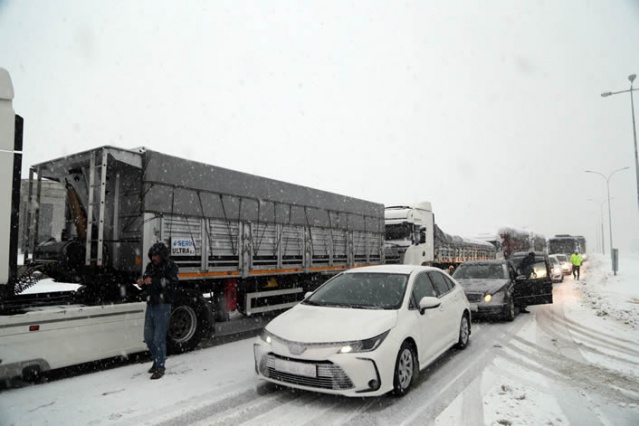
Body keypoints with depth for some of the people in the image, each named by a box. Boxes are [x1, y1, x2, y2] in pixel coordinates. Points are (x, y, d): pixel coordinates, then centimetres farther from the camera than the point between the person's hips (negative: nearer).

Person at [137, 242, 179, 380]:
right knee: (148, 336, 15)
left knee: (159, 338, -4)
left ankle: (160, 367, 8)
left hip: (163, 306, -7)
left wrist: (153, 281, -29)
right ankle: (156, 361, 34)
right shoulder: (151, 266, 12)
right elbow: (147, 284, 19)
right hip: (151, 305, 7)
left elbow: (172, 283, -21)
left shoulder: (170, 267, -7)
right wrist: (142, 283, -4)